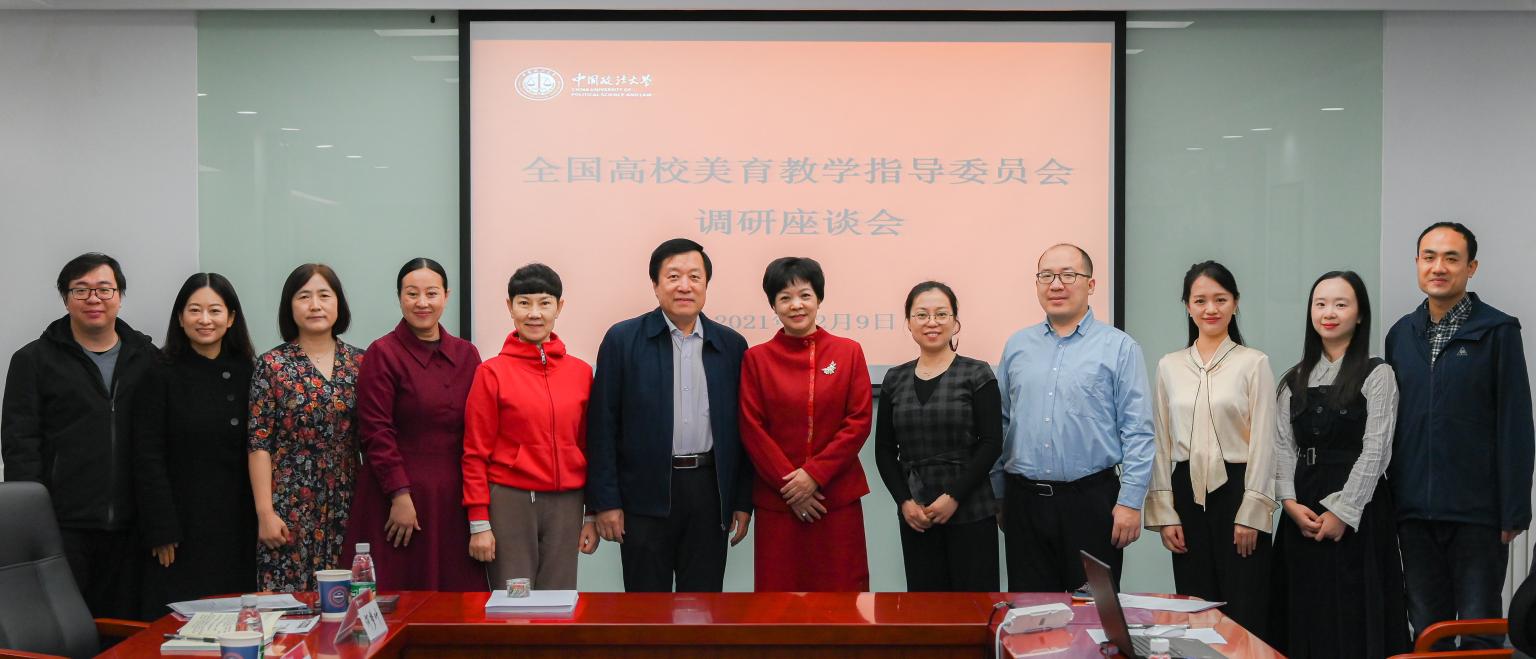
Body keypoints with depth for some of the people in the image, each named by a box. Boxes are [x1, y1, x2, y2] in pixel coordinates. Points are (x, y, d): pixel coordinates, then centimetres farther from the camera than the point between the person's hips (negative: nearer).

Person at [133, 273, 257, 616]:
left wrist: (261, 517, 3)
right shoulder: (161, 376, -3)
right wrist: (162, 532, -11)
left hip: (238, 525, 3)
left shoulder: (247, 373, 7)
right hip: (183, 527, -3)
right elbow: (148, 459, -6)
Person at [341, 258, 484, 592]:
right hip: (399, 493, -4)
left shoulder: (466, 355, 10)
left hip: (452, 499, 4)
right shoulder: (383, 354, -3)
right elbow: (376, 433, -9)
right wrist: (400, 495, -14)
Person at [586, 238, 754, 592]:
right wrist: (605, 501, -7)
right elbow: (602, 426, -2)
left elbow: (742, 430, 10)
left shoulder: (731, 345, 8)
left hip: (710, 493, 3)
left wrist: (743, 502, 6)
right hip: (646, 495, -2)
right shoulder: (622, 339, -1)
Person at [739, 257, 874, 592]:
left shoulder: (849, 352, 3)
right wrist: (789, 483, -10)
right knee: (779, 588, 5)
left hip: (838, 495, 0)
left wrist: (814, 474, -11)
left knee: (841, 586, 4)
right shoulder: (756, 358, 2)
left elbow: (859, 421, -3)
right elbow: (752, 430, -2)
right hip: (776, 499, 0)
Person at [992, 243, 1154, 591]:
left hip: (1091, 501, -3)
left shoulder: (1119, 347, 0)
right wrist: (998, 496, 11)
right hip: (1024, 503, 3)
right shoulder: (1017, 346, 11)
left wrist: (1130, 502, -10)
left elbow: (1137, 432, -4)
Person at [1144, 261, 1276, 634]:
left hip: (1236, 489, -3)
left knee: (1244, 611, -1)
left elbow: (1263, 442, -4)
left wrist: (1251, 512, -9)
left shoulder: (1254, 363, -2)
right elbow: (1162, 443, 8)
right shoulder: (1169, 366, 8)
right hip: (1187, 492, 3)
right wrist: (1164, 513, 3)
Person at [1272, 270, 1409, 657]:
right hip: (1302, 512, 5)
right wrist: (1291, 502, -7)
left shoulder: (1377, 375, -3)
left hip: (1356, 510, -4)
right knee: (1304, 614, 6)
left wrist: (1342, 512, -15)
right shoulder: (1295, 379, 12)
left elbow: (1374, 451, -9)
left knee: (1353, 616, -2)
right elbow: (1283, 445, 7)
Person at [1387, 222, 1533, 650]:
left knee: (1479, 630, 3)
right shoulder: (1401, 334, 10)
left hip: (1477, 513, -4)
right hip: (1413, 511, 4)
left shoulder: (1497, 331, -5)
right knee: (1426, 630, 12)